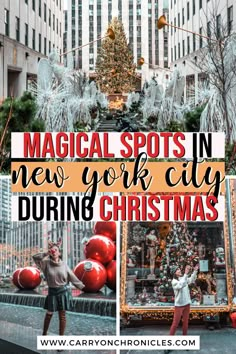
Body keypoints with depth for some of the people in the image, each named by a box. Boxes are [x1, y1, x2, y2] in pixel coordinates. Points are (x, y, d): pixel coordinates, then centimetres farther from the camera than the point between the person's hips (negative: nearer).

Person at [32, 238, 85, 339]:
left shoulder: (64, 265, -2)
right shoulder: (46, 263, -5)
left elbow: (72, 277, 3)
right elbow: (35, 257, -16)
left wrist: (82, 286, 4)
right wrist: (47, 253, -19)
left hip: (63, 291, 0)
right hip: (52, 292, 0)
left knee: (62, 315, 4)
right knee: (49, 314, 9)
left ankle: (61, 337, 11)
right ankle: (44, 334, 27)